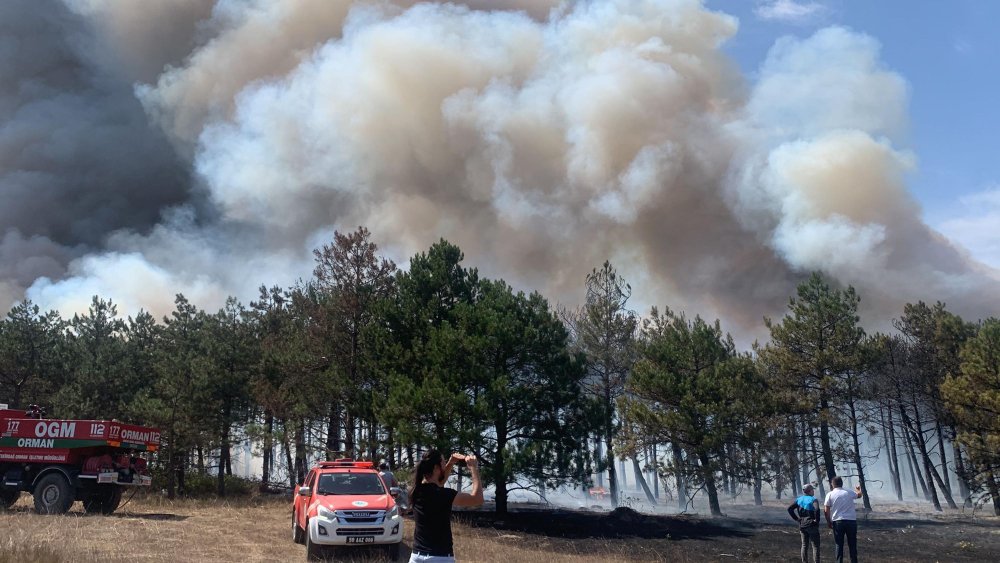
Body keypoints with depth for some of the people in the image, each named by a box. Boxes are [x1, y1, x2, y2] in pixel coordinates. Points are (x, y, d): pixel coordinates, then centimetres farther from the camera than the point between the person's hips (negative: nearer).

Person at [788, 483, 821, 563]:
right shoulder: (813, 499, -11)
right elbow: (816, 509, -30)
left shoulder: (799, 499, 7)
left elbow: (789, 508, 2)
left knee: (804, 545, 14)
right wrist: (817, 519, -16)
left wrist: (796, 518, 4)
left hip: (802, 525, 6)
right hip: (812, 525, -6)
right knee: (815, 546, 0)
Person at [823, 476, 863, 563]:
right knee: (852, 545, 10)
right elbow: (859, 495, 28)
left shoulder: (830, 494, -2)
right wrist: (859, 489, 50)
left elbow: (826, 511, -6)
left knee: (839, 545, 6)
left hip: (838, 522, -1)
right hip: (851, 521, 1)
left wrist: (829, 521, 8)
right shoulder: (849, 493, 4)